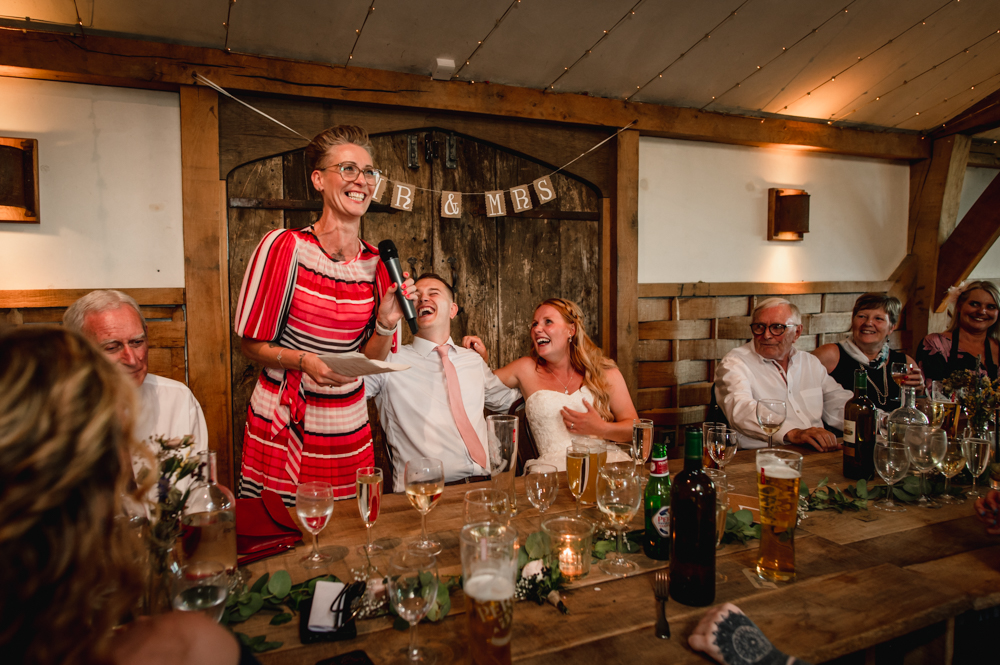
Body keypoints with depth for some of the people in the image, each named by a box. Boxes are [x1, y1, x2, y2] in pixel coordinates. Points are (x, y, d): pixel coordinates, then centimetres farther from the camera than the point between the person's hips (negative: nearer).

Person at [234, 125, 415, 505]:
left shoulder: (376, 264, 1)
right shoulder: (284, 246, -10)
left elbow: (368, 360, 6)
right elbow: (250, 342, -5)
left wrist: (386, 324, -12)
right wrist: (303, 361, -21)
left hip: (348, 430, 3)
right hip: (282, 426, -3)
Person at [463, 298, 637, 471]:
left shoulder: (604, 371, 13)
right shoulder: (526, 369, 14)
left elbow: (635, 427, 11)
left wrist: (601, 428, -9)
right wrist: (481, 359, 4)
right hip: (554, 465, 0)